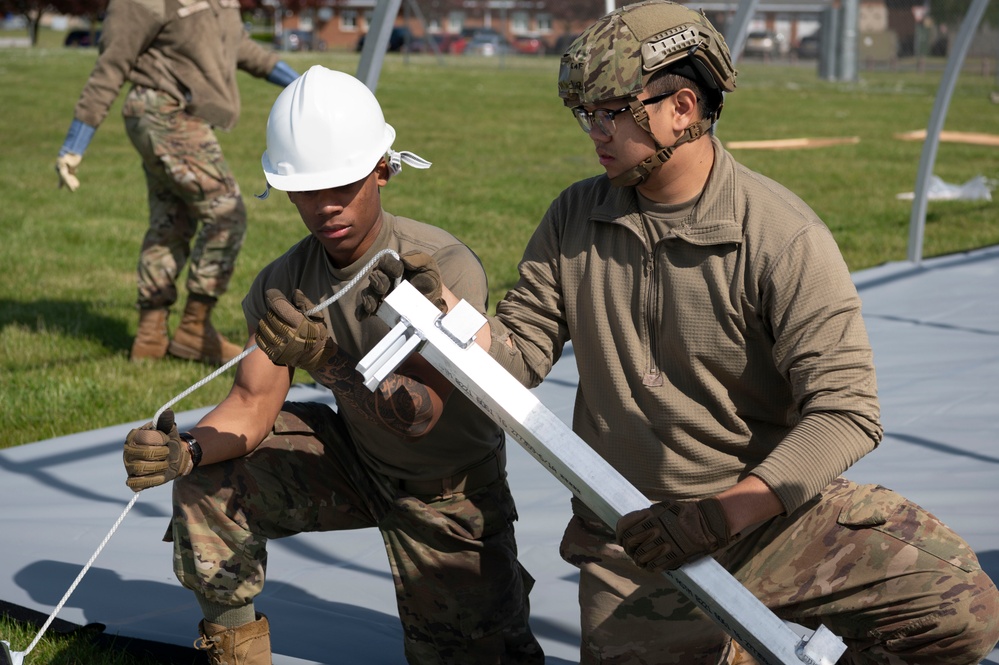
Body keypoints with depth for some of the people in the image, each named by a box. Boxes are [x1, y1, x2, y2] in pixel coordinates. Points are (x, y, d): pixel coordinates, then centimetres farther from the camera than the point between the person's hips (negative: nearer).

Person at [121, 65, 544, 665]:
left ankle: (499, 584, 33)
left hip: (448, 492, -4)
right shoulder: (284, 285, -12)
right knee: (210, 482, -16)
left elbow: (420, 417, -36)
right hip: (353, 461, 4)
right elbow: (255, 402, -14)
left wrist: (328, 359, -54)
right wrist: (185, 452, -36)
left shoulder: (445, 268, -29)